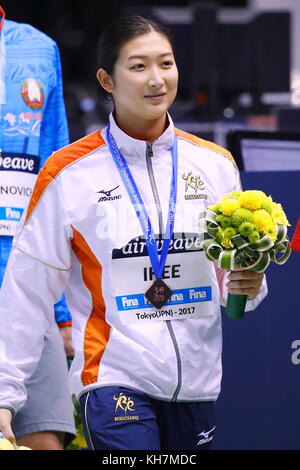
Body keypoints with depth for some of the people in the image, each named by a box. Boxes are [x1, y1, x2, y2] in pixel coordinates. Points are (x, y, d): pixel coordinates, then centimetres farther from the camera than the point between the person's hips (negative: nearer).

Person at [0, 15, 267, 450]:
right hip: (115, 377, -4)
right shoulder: (69, 172, -4)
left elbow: (233, 274, 16)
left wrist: (246, 286, -8)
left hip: (197, 379, 4)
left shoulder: (216, 164, 6)